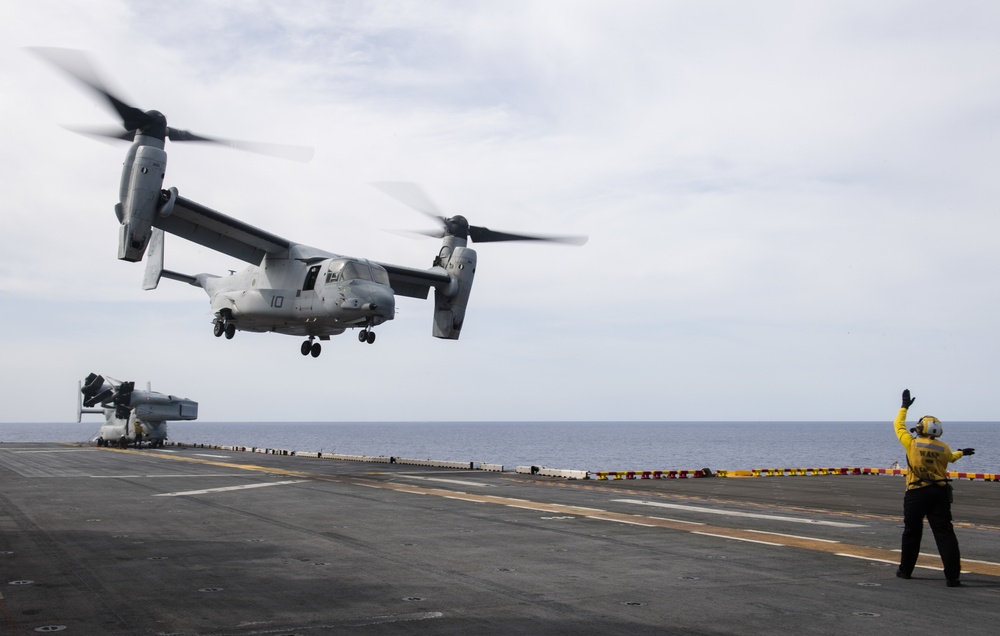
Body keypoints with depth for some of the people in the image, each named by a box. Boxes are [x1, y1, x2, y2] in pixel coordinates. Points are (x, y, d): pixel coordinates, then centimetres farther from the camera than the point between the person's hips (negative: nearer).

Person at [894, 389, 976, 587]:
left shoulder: (912, 444, -7)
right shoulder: (944, 448, 1)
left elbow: (899, 426, 8)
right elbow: (950, 458, 25)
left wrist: (904, 406, 22)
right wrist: (961, 453, 47)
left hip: (916, 493, -2)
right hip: (939, 493, 2)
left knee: (911, 532, 13)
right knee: (944, 533, -1)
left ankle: (905, 569, 22)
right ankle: (952, 575, -7)